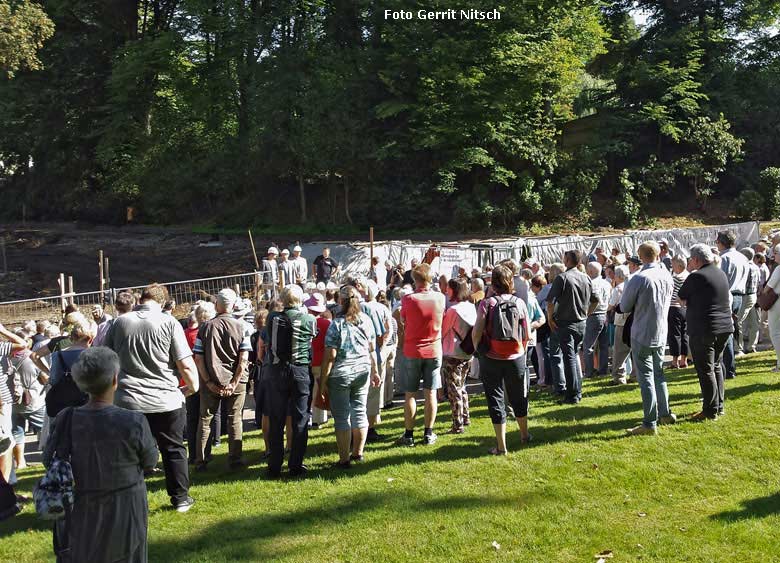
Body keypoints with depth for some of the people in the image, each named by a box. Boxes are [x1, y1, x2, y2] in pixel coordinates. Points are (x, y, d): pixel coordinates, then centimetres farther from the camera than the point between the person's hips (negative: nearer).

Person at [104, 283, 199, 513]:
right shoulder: (169, 323, -7)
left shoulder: (119, 323, 3)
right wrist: (193, 386, 8)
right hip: (166, 400, -2)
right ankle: (181, 498, 21)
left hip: (127, 401, 2)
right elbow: (186, 365, -10)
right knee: (174, 450, 12)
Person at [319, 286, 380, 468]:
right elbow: (372, 349, 7)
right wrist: (374, 371, 19)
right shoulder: (366, 320, 1)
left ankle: (344, 459, 7)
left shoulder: (337, 324, -12)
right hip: (362, 371, 4)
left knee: (341, 417, 3)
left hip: (340, 374, -4)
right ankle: (358, 453, 25)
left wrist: (323, 380, -7)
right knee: (360, 411, 15)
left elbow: (330, 355, -13)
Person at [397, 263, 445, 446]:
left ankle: (409, 434, 10)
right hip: (434, 351, 2)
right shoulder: (440, 298, -6)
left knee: (410, 394, 7)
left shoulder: (408, 299, -13)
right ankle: (428, 433, 12)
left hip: (412, 351, -2)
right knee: (430, 393, 8)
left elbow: (402, 320, 0)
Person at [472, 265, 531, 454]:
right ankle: (524, 435, 39)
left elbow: (477, 332, -15)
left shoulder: (487, 303, -10)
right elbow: (527, 334, 0)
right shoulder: (519, 303, -3)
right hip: (516, 358, 3)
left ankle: (501, 446, 10)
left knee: (496, 401, 7)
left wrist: (477, 349, 3)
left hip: (492, 359, -2)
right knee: (518, 398, 21)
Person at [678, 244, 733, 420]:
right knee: (716, 366, 19)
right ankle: (719, 405, 25)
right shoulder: (721, 274, 10)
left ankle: (711, 411, 3)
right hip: (724, 327, 8)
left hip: (703, 330, -8)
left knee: (705, 370, -1)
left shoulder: (696, 277, -16)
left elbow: (681, 298, -6)